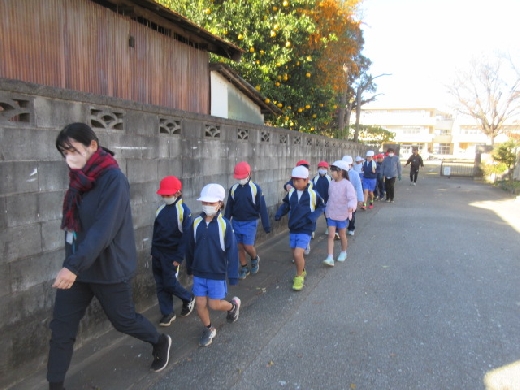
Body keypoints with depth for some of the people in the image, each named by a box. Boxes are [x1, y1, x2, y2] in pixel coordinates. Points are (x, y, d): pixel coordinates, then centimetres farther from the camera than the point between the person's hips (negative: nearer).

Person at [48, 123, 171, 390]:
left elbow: (104, 229, -29)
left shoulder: (113, 178, -20)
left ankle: (160, 342, 40)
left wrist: (74, 266, -35)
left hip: (108, 268, -7)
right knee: (60, 329, 10)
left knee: (123, 320, 12)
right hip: (76, 265, 7)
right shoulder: (80, 177, 6)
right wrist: (71, 264, 19)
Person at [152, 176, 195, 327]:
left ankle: (188, 299, 25)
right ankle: (167, 313, 23)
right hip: (157, 253, 6)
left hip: (171, 254, -6)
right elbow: (156, 231, 13)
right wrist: (154, 251, 12)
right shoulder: (161, 209, 6)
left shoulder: (184, 211, -14)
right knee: (160, 285, 9)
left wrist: (179, 257, -17)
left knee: (169, 283, -2)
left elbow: (186, 236, -15)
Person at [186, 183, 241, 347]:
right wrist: (189, 268, 15)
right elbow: (190, 247, 7)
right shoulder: (196, 223, -5)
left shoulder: (225, 225, -17)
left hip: (217, 273, -4)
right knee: (200, 303, 9)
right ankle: (209, 330, 34)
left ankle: (233, 305, 37)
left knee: (214, 304, 5)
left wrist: (233, 274, -12)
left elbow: (232, 251, -13)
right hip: (199, 272, 4)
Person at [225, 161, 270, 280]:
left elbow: (262, 208, -8)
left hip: (250, 223, -4)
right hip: (236, 222, 4)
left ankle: (255, 259, 25)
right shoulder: (233, 189, 1)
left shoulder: (256, 189, -10)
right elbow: (229, 208, 8)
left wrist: (266, 225, -8)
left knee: (248, 246, -7)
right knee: (239, 247, 8)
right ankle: (244, 268, 25)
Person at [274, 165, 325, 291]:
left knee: (298, 254, -15)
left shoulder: (313, 194, -12)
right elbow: (286, 204, 11)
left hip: (305, 230, -5)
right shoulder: (291, 193, -2)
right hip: (293, 229, 5)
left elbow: (321, 207, 0)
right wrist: (279, 214, -7)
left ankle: (299, 277, 10)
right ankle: (302, 272, 43)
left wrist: (312, 218, -15)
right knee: (295, 254, 15)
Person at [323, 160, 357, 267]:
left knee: (342, 235, 13)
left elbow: (353, 198, -25)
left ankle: (343, 252, 38)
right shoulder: (332, 184, 3)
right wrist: (327, 210, 19)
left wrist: (351, 206, -45)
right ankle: (330, 258, -6)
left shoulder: (347, 184, -16)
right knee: (331, 235, -4)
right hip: (331, 214, 4)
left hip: (342, 214, -4)